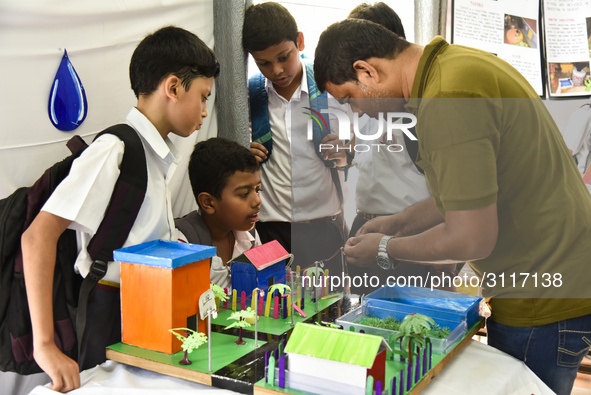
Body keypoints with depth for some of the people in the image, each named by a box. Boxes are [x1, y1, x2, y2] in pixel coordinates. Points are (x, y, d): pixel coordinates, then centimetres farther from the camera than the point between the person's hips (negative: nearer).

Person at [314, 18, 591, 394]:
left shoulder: (447, 102, -26)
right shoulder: (460, 60, 7)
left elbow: (472, 239, -24)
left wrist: (385, 248, -8)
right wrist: (400, 222, 16)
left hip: (544, 301, -10)